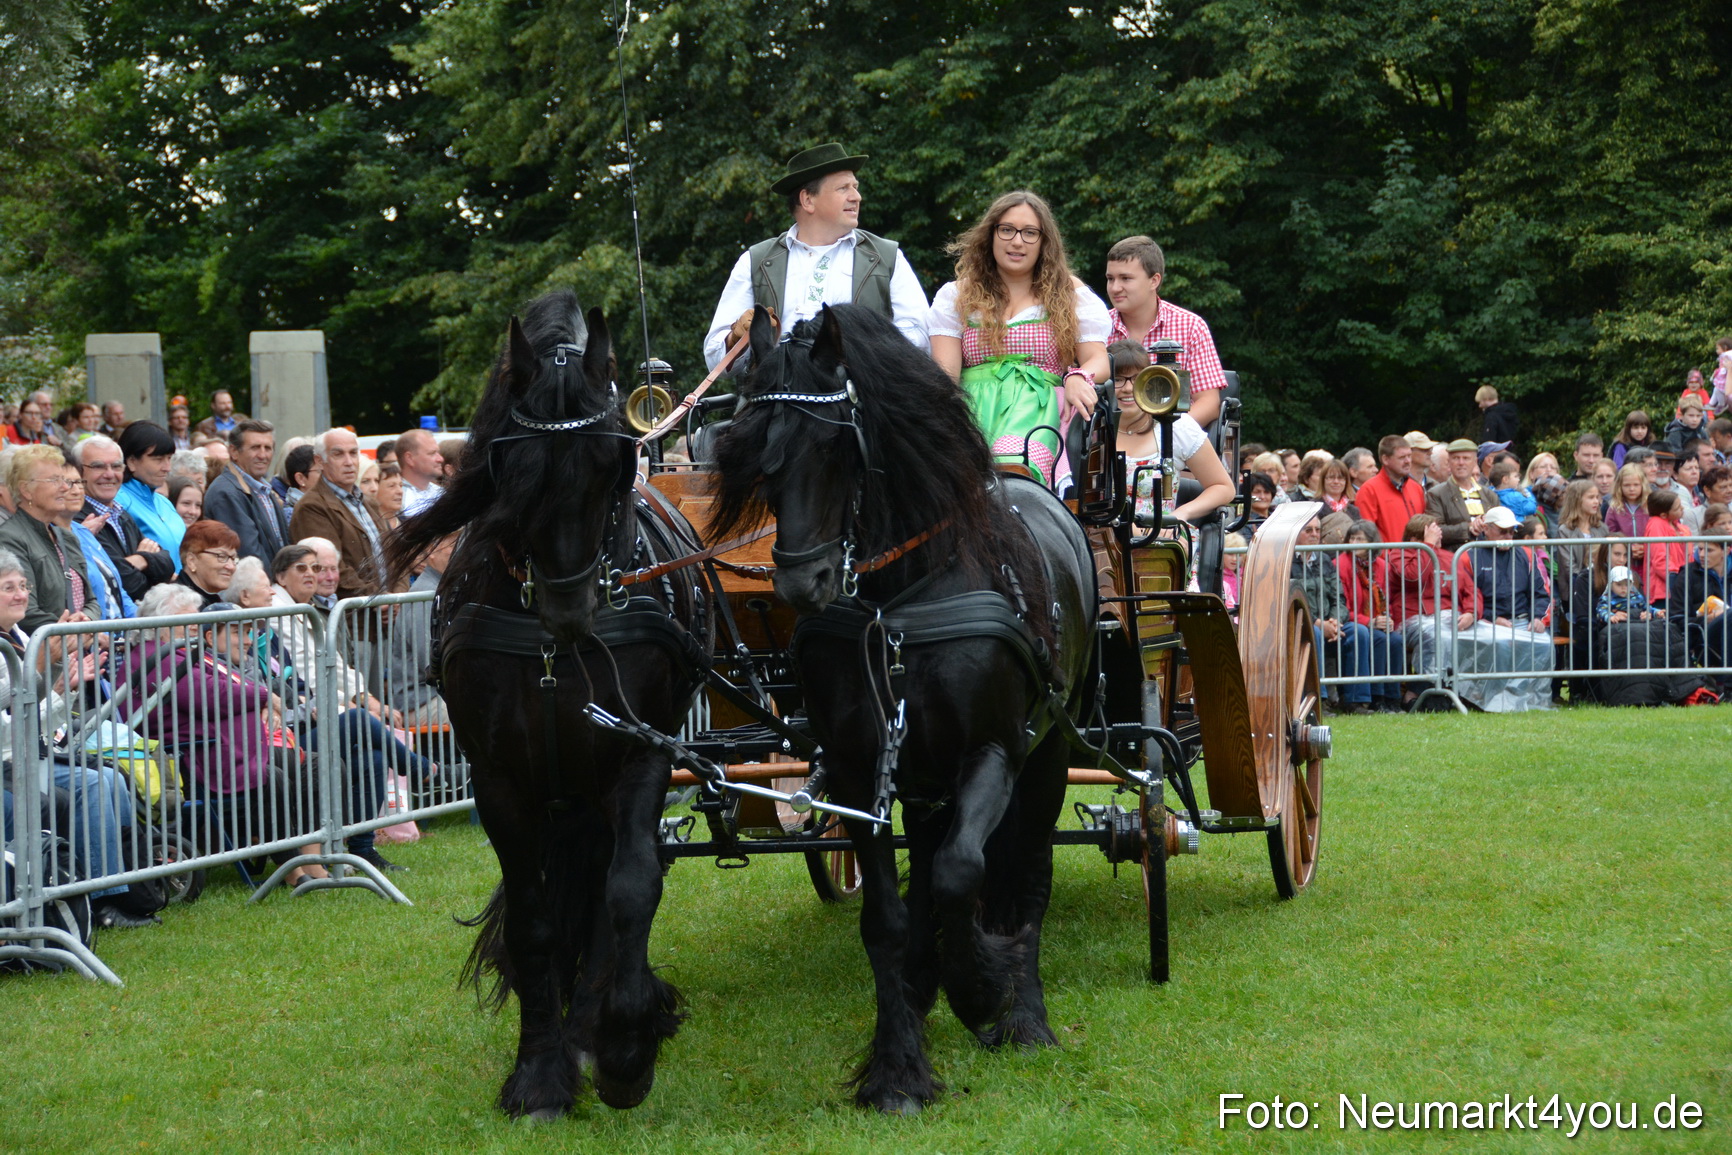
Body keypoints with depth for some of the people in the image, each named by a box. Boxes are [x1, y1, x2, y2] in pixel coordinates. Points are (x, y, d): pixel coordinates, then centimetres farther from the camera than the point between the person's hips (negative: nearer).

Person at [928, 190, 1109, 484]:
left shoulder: (1070, 295, 20)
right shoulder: (956, 295, 21)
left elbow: (1099, 360, 11)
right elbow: (945, 371, 9)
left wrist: (1079, 379, -14)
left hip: (1039, 405, -1)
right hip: (973, 403, 1)